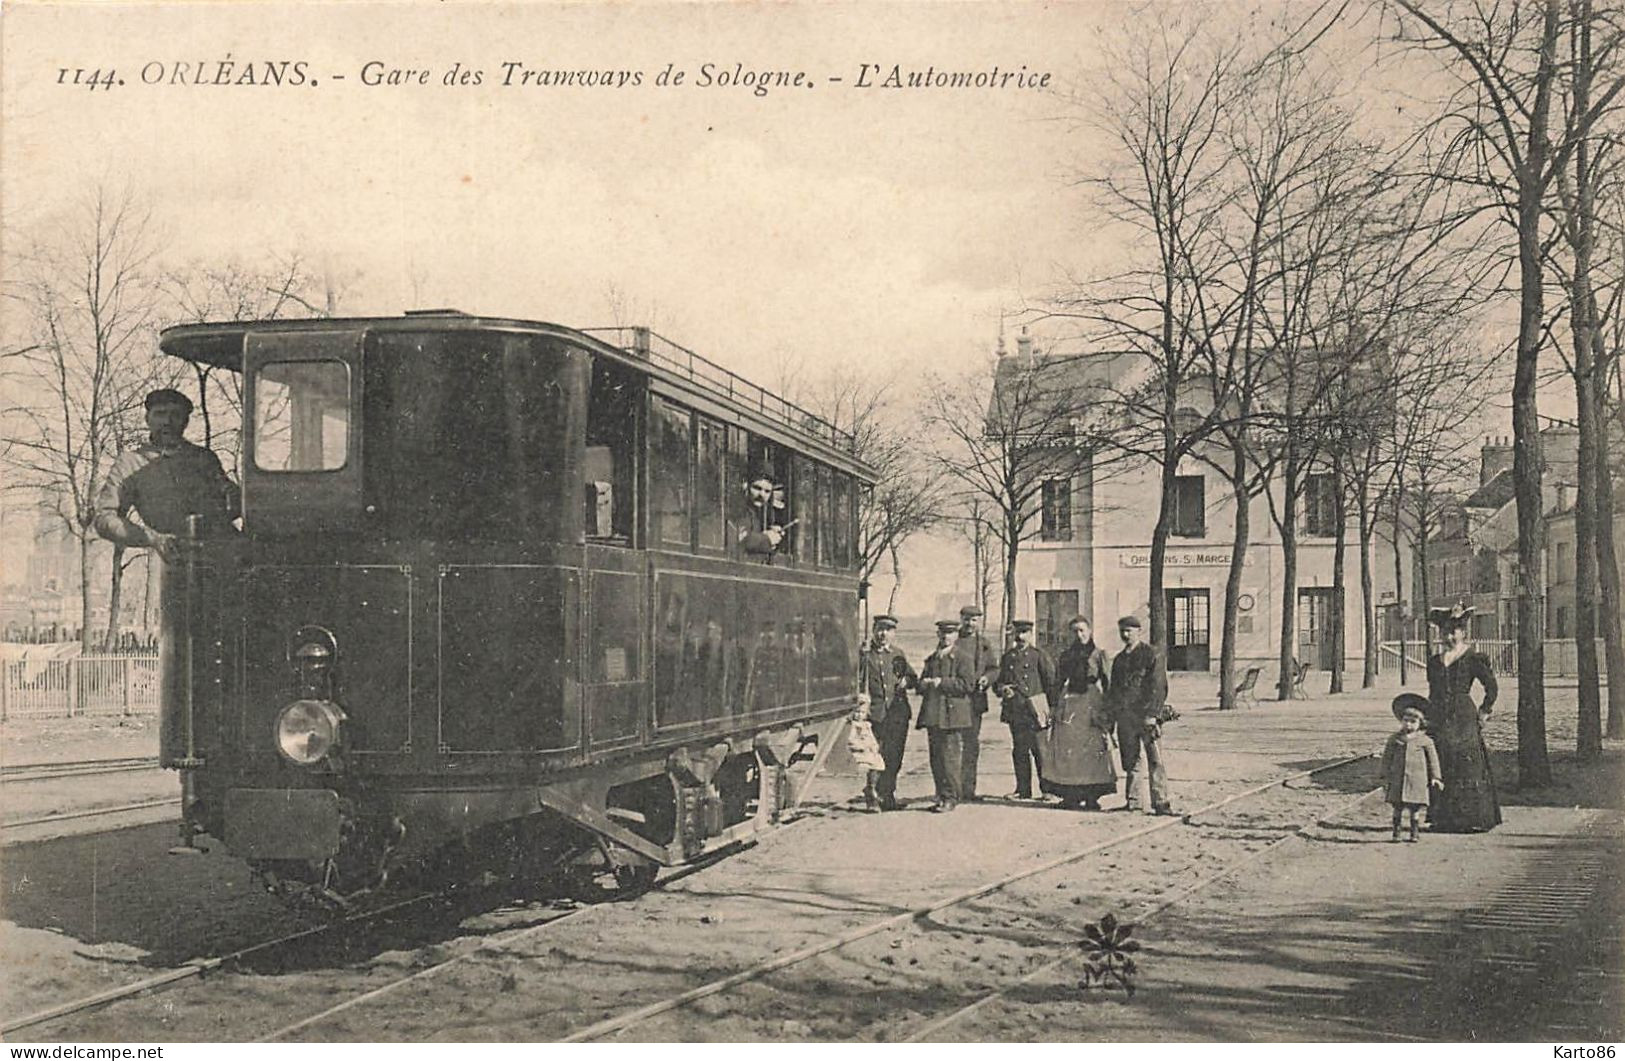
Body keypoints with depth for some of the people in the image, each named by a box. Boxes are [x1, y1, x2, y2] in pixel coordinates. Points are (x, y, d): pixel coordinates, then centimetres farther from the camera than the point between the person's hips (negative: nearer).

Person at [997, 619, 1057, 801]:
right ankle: (1023, 789, 11)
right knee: (1019, 751, 5)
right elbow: (1000, 680, 22)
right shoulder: (1007, 657, 16)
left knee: (1040, 750, -4)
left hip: (1035, 711, -4)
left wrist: (1051, 708, -5)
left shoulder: (1039, 655, 3)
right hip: (1015, 711, 4)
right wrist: (1002, 689, -3)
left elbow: (1051, 682, 2)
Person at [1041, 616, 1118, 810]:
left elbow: (1108, 685, 4)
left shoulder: (1098, 655, 5)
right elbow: (1058, 683, 14)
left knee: (1093, 749, -7)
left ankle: (1092, 797, -2)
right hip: (1069, 704, 2)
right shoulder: (1066, 655, 13)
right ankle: (1069, 796, 0)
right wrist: (1053, 711, 6)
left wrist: (1106, 713, -2)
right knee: (1066, 749, -5)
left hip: (1092, 706, -2)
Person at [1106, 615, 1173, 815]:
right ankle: (1132, 801, 14)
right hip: (1124, 716, 6)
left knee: (1155, 761, -8)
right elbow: (1112, 688, 22)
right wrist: (1110, 714, 12)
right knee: (1130, 761, 8)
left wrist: (1152, 714, -14)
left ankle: (1160, 802, -8)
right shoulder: (1119, 659, 18)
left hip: (1146, 716, -6)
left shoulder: (1152, 655, 0)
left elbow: (1159, 687, -6)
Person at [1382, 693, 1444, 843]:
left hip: (1417, 780, -1)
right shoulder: (1394, 739, 4)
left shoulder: (1425, 741, 0)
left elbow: (1432, 759, 6)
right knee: (1397, 807, 4)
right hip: (1398, 779, 1)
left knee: (1415, 809, 3)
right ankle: (1396, 832, 12)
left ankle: (1414, 833, 14)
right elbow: (1387, 758, 7)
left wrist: (1435, 777, 2)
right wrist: (1385, 776, 4)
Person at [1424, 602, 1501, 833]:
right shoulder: (1435, 661, 14)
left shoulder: (1473, 658, -2)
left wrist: (1483, 712, -3)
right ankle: (1442, 819, 10)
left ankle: (1474, 819, 0)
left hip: (1464, 718, -5)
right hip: (1439, 721, 5)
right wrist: (1429, 719, 14)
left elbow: (1492, 688, -2)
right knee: (1440, 769, 4)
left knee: (1468, 768, -5)